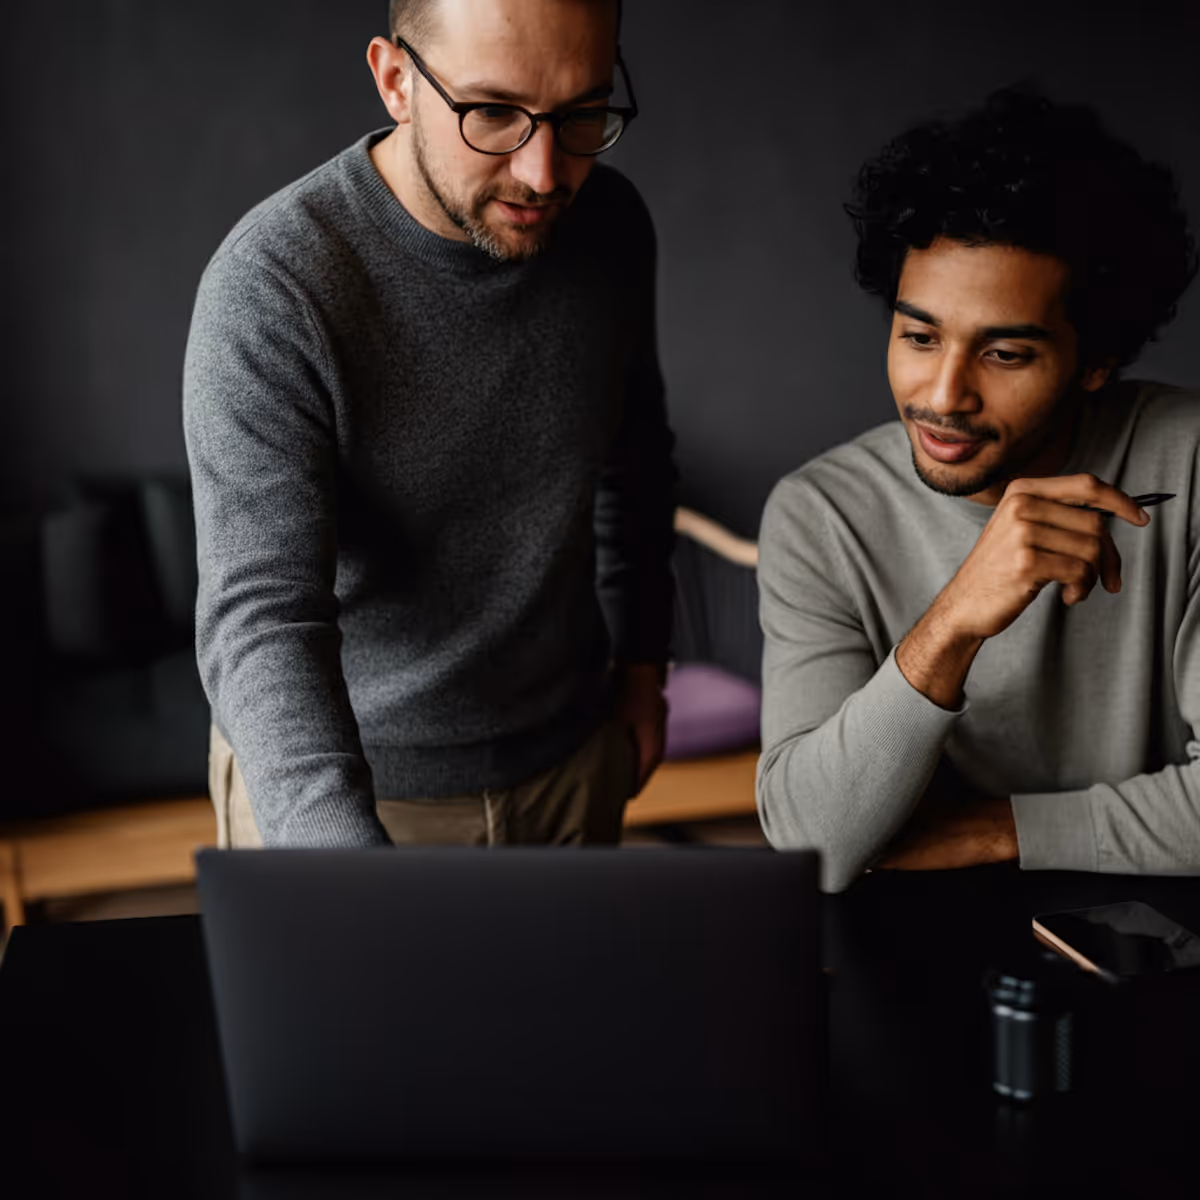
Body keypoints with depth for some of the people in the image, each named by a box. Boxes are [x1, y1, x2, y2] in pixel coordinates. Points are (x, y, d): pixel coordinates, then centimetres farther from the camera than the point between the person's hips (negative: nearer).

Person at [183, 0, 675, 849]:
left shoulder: (612, 227, -8)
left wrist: (641, 658, 14)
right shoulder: (270, 286, -26)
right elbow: (262, 621, -32)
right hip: (340, 782, -4)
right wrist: (364, 901, -45)